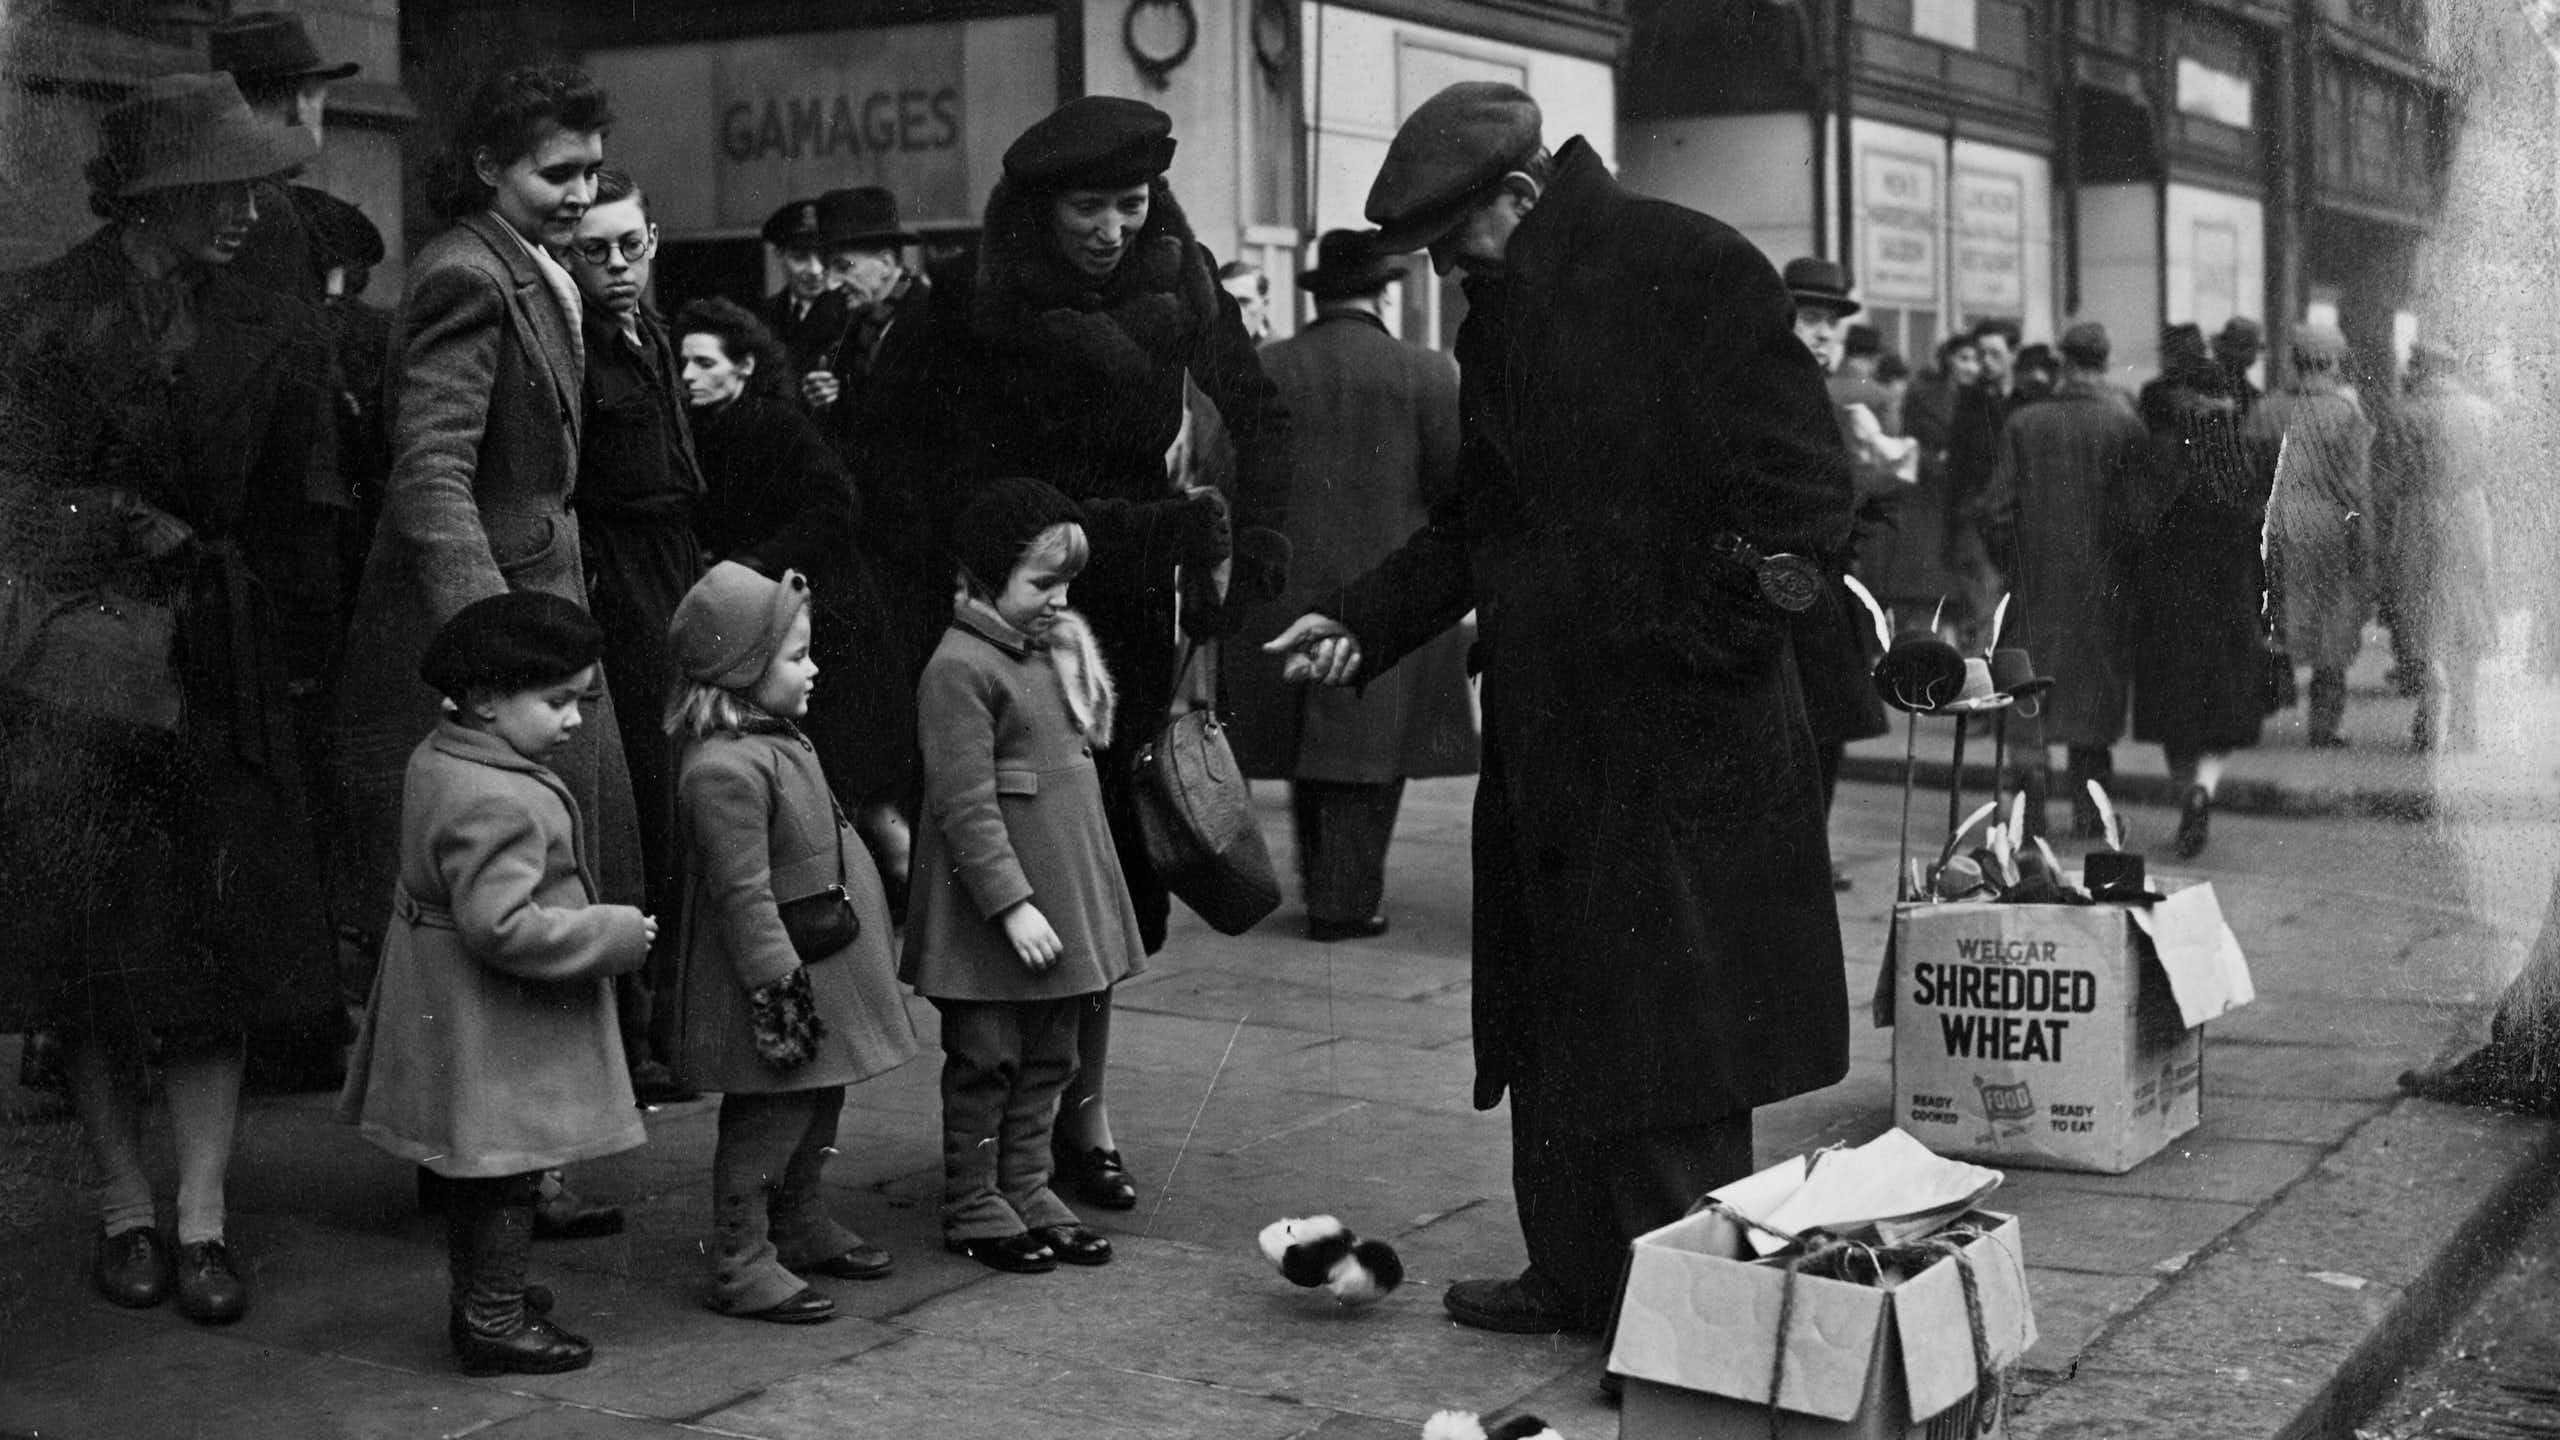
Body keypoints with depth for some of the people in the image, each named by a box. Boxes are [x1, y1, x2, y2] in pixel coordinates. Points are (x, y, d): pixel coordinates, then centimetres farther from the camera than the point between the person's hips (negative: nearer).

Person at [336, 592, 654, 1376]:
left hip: (449, 1003, 10)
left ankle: (482, 1297, 35)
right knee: (508, 1170, 1)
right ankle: (493, 1321, 11)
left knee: (479, 1174, 21)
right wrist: (616, 934, -23)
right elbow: (503, 926, -32)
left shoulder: (439, 757, 6)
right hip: (495, 1025, -10)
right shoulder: (498, 802, -27)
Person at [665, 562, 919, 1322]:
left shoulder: (775, 740, 9)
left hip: (824, 967, 10)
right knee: (770, 1116, -3)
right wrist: (779, 988, -24)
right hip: (781, 975, -10)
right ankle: (741, 1265, 6)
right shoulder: (725, 769, -24)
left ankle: (804, 1228, 36)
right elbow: (744, 895, -24)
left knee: (818, 1098, 20)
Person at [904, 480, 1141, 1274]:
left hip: (1065, 894, 8)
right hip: (991, 909, -8)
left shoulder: (1055, 652, 12)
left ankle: (1027, 1187, 26)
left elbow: (1087, 749, 22)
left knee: (1049, 1057, 14)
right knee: (987, 1059, 3)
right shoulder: (960, 668, -15)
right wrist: (1012, 905, -22)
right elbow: (967, 804, -20)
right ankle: (973, 1204, 15)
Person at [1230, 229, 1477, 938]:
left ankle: (1319, 881, 23)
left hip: (1283, 588, 3)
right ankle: (1345, 901, 4)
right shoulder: (1425, 374, -6)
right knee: (1367, 748, 3)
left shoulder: (1260, 371, 1)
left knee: (1307, 742, 15)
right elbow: (1458, 484, -6)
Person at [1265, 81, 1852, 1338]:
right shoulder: (1503, 316, 15)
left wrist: (1708, 634, -18)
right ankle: (1579, 1273, 27)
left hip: (1683, 733, -8)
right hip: (1545, 732, 8)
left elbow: (1802, 483, -15)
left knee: (1669, 1046, -3)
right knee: (1554, 1020, 15)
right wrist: (1361, 621, 11)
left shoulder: (1693, 271, -11)